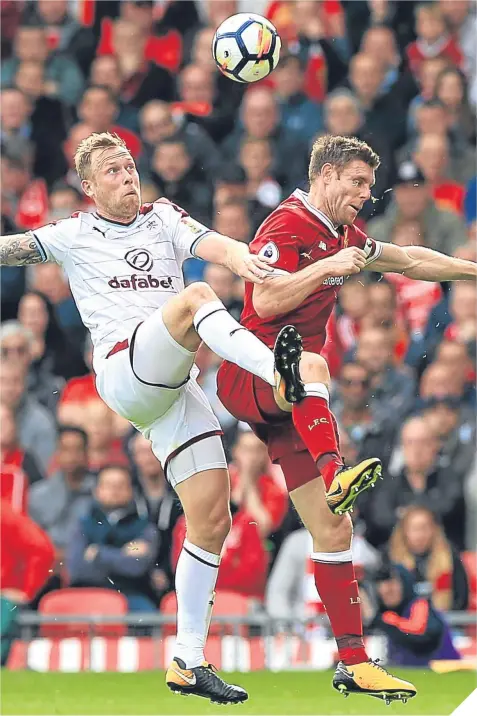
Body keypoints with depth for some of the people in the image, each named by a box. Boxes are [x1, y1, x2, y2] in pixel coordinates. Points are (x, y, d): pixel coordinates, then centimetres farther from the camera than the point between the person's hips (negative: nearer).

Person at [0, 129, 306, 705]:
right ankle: (278, 374, -54)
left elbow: (212, 245, 1)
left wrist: (242, 258, -22)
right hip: (123, 371, -4)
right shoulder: (74, 236, 15)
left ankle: (188, 661, 3)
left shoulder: (163, 220, 18)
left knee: (212, 518, -4)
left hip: (175, 388, 4)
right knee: (195, 297, -30)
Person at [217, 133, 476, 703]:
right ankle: (335, 476, -70)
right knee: (311, 364, -43)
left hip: (288, 404, 8)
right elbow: (266, 300, -22)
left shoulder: (342, 236, 18)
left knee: (333, 531, 2)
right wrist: (327, 268, -26)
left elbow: (409, 260, 31)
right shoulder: (288, 227, -9)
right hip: (249, 377, -8)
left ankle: (353, 663, 3)